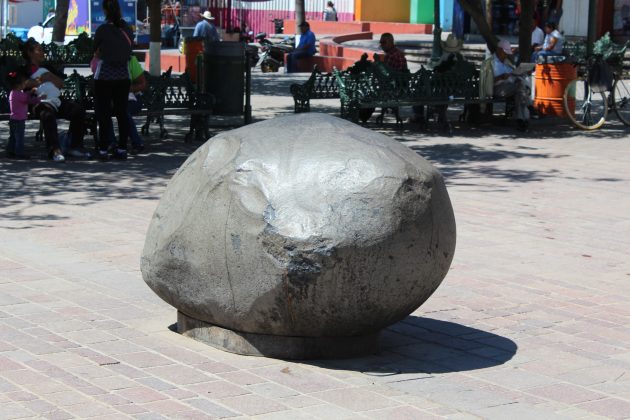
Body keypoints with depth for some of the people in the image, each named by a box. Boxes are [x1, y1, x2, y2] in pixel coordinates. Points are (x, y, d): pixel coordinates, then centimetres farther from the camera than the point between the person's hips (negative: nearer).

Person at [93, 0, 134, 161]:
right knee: (122, 112, 8)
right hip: (123, 76, 4)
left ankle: (103, 150, -2)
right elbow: (129, 50, 8)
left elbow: (96, 52, 1)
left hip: (104, 76, -4)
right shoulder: (126, 28, 1)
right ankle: (122, 149, 9)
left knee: (104, 114, 0)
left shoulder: (102, 30, -12)